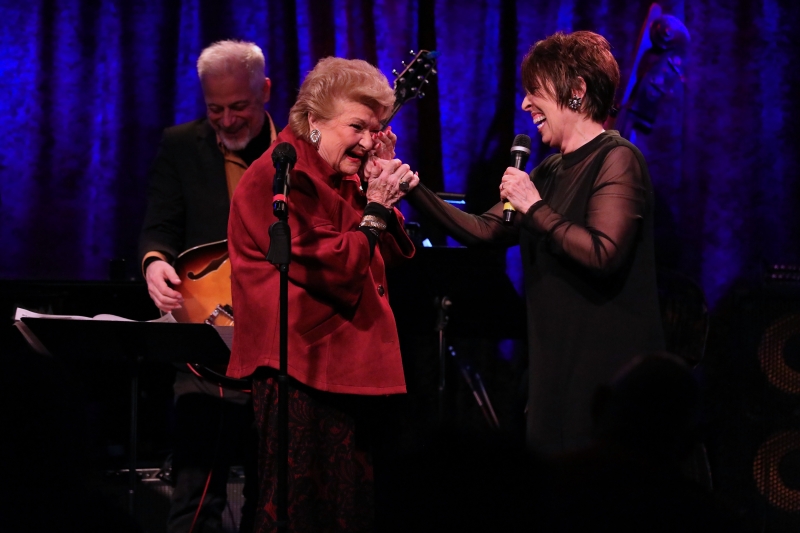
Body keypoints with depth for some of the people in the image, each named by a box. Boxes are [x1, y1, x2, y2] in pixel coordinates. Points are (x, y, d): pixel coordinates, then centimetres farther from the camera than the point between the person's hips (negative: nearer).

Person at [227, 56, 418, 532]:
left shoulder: (343, 178, 17)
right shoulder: (284, 177, -12)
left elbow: (394, 256, 16)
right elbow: (332, 269, -21)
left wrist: (387, 190, 5)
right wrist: (376, 211, -12)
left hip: (349, 367, 10)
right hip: (304, 376, -10)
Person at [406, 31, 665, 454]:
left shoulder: (616, 160, -11)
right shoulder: (550, 171, 16)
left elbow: (604, 253, -24)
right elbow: (485, 231, 15)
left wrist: (535, 208, -16)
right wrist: (411, 189, 10)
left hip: (608, 368, -9)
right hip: (557, 364, 9)